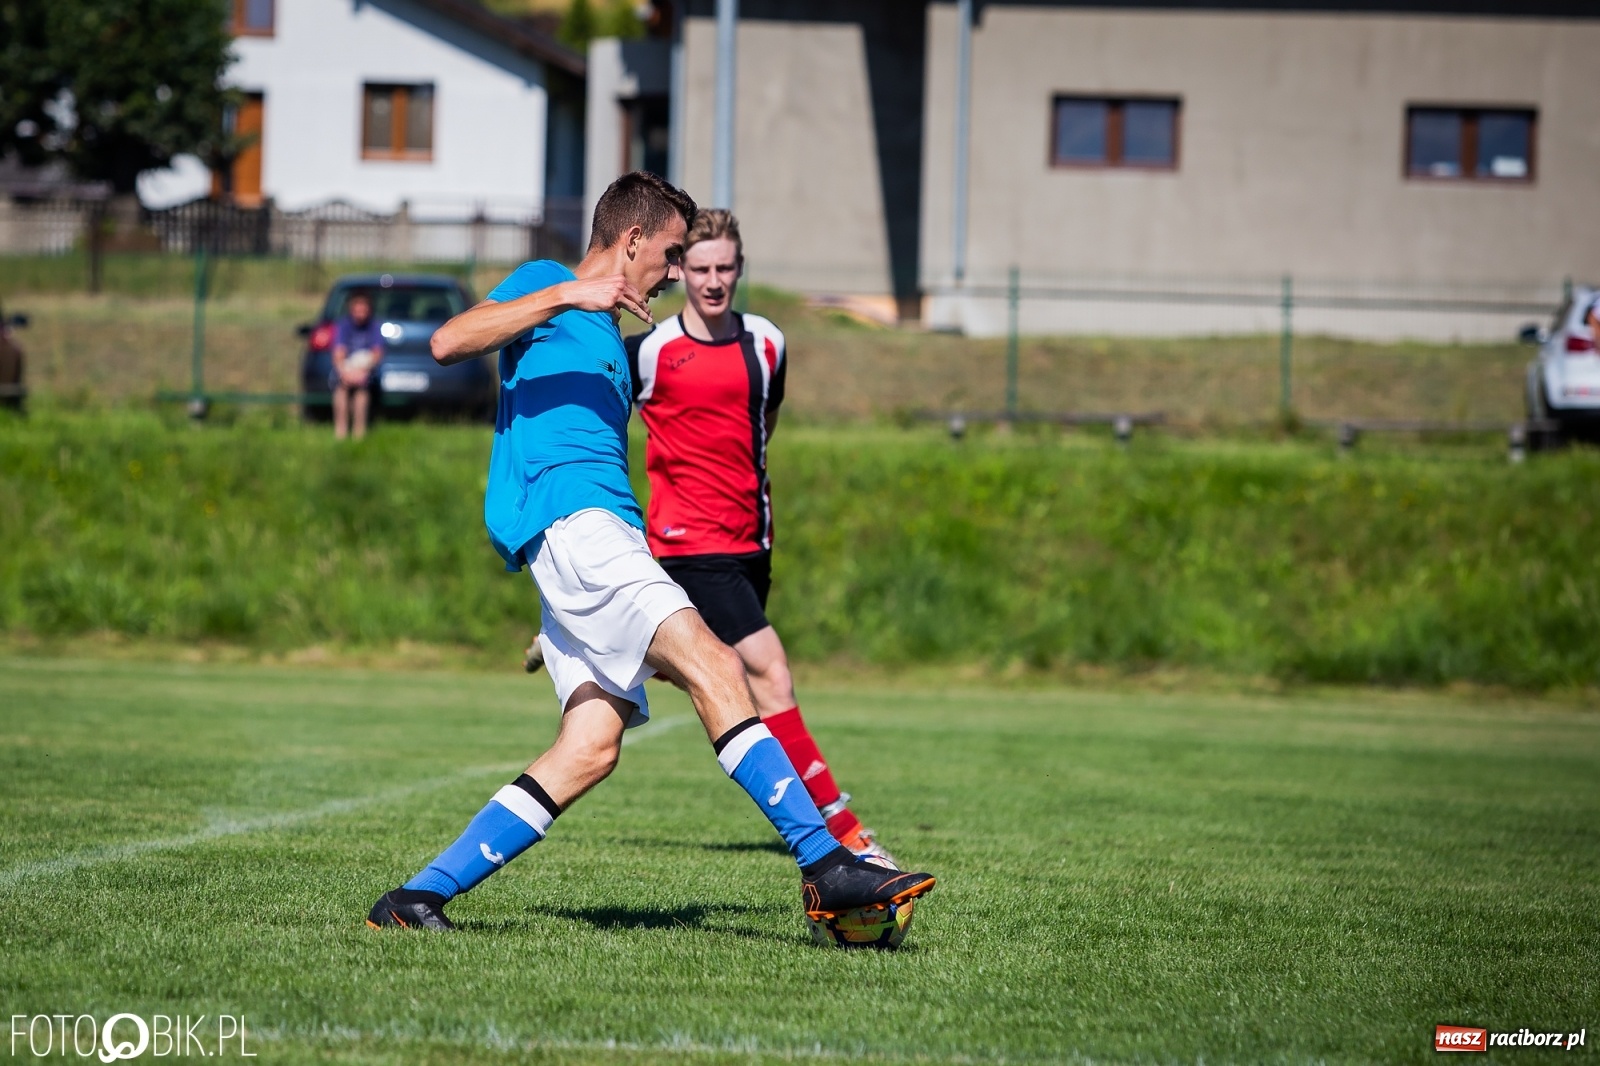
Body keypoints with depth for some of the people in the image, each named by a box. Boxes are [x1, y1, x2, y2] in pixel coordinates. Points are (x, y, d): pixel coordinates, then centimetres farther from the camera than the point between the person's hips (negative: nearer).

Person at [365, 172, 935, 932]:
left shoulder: (608, 338, 32)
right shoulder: (544, 284, 6)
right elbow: (449, 342, -13)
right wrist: (567, 295, -20)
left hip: (603, 527, 9)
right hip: (565, 518, -9)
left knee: (592, 747, -5)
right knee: (712, 666, -20)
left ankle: (420, 896, -3)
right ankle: (825, 866, -28)